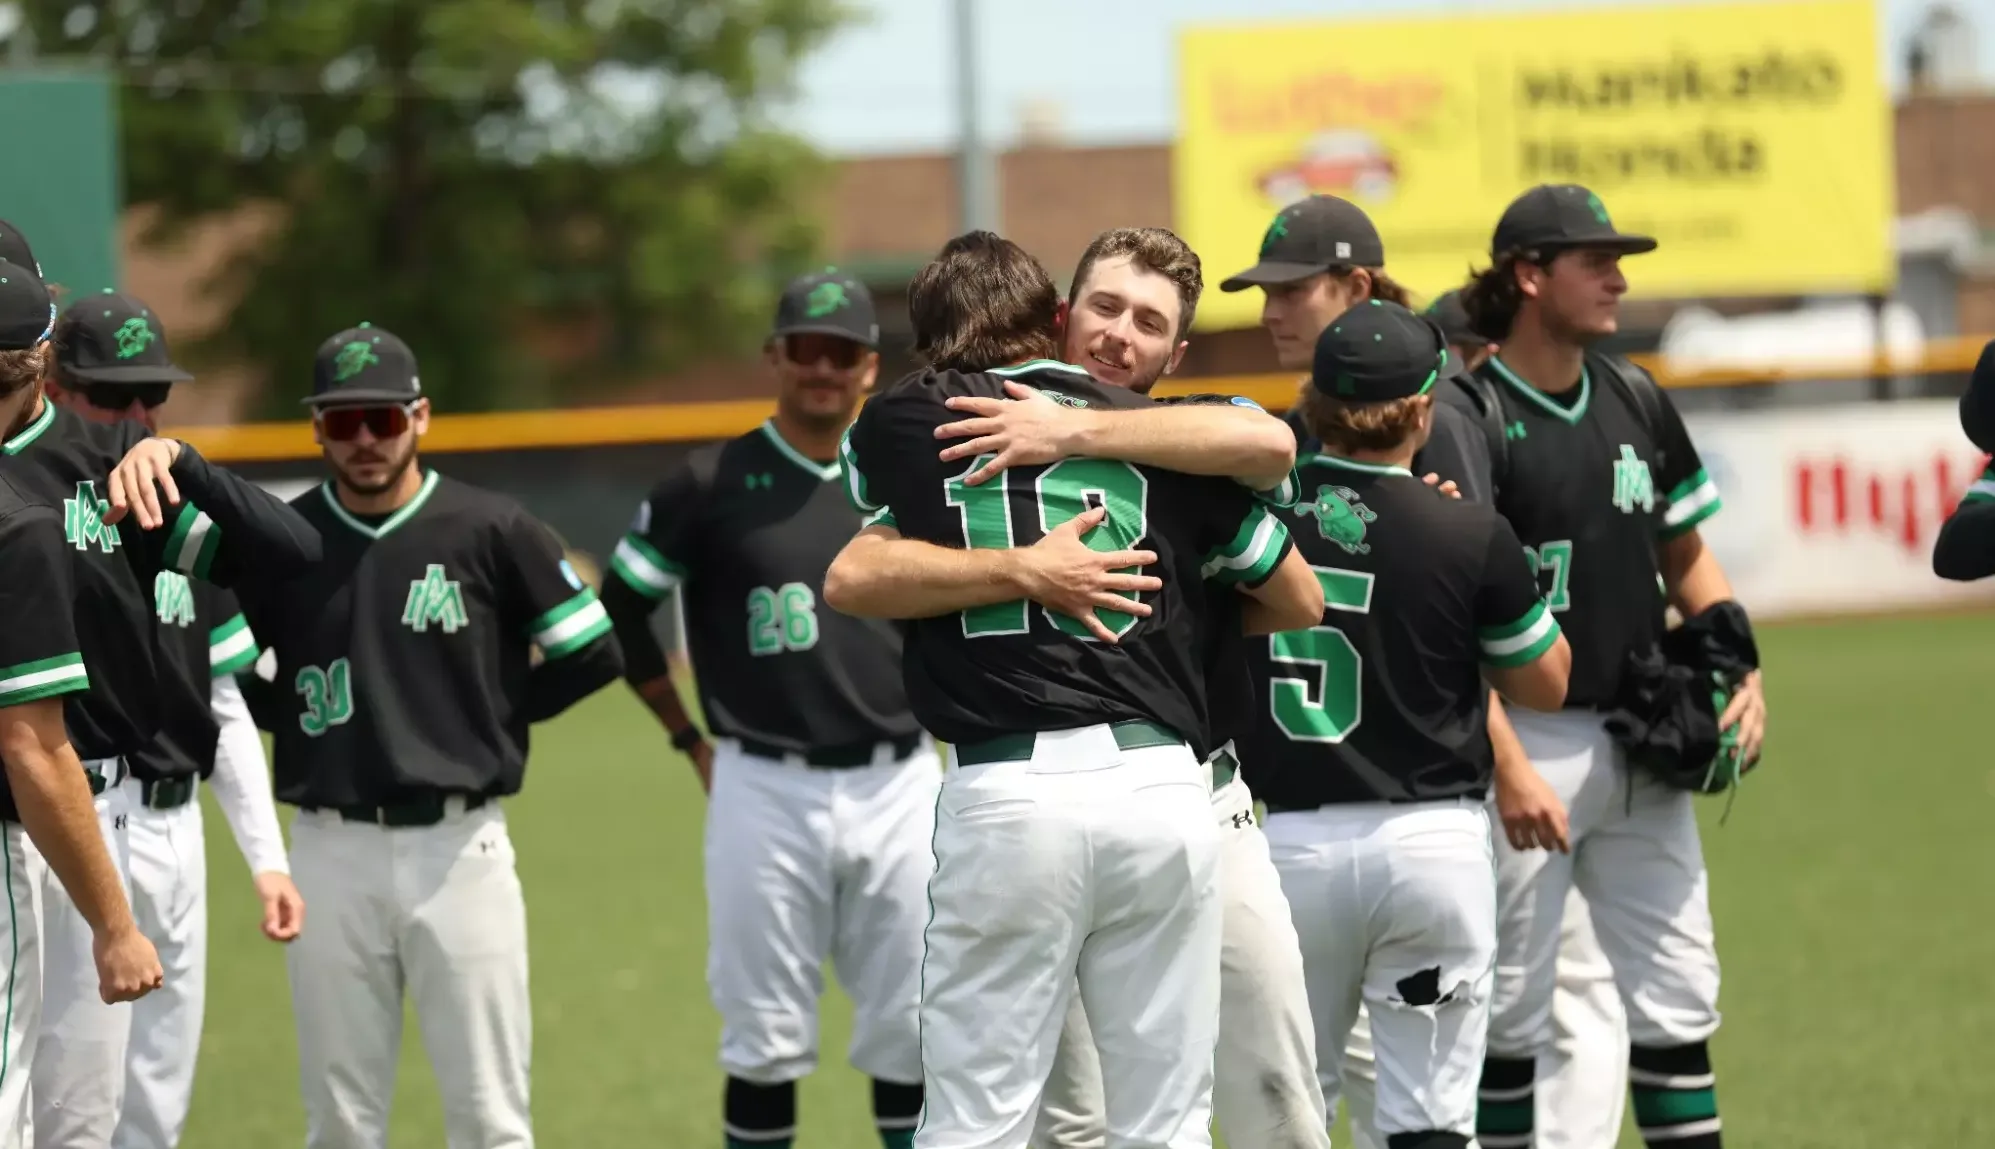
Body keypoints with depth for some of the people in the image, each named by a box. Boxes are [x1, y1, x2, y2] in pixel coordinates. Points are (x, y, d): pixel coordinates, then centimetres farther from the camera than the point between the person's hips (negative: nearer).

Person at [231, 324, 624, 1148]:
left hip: (458, 846, -2)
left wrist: (490, 712, 3)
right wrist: (293, 720, 4)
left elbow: (591, 655, 6)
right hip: (331, 853, 2)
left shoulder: (491, 531, -1)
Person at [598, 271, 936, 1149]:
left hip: (897, 788, 2)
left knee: (913, 1038, 3)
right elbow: (621, 610, 7)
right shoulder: (711, 484, 1)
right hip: (765, 794, -2)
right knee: (765, 1042, 1)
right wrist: (691, 740, 6)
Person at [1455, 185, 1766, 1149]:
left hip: (1643, 743, 6)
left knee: (1678, 997, 6)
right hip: (1528, 737, -6)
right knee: (1509, 1008, 0)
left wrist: (1741, 671, 4)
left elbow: (1685, 557, 20)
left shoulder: (1637, 402, 10)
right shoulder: (1470, 420, -10)